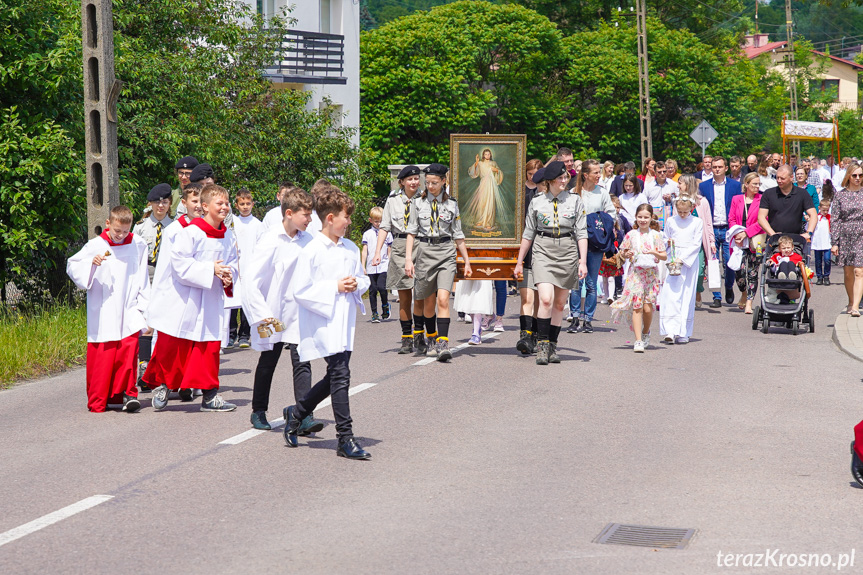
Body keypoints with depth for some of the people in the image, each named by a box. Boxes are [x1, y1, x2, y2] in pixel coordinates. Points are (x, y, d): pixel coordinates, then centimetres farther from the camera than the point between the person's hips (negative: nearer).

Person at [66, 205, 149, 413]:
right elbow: (72, 267, 0)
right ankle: (97, 401, 9)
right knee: (102, 354, -2)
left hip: (128, 311, 1)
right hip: (102, 313, -1)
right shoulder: (96, 246, -1)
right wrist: (91, 263, -18)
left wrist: (142, 306, 11)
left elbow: (142, 279, 13)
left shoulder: (138, 245, 6)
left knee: (130, 347, -14)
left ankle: (127, 393, -5)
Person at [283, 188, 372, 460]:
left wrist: (356, 284, -1)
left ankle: (296, 412, 34)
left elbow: (364, 279, 23)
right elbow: (300, 291, -13)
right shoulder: (311, 251, -10)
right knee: (340, 375, -11)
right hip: (323, 323, -7)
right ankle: (345, 440, -5)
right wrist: (334, 287, -16)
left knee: (335, 378, 12)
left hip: (345, 322, 7)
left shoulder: (351, 249, 11)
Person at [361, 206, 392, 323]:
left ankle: (385, 305, 11)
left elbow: (390, 251, 11)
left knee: (381, 287, -17)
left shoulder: (387, 233, 7)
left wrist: (391, 264, 9)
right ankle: (374, 314, 10)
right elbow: (364, 251, 9)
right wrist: (363, 266, 4)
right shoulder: (367, 234, 8)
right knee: (372, 290, 2)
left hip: (383, 266, -2)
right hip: (371, 268, 2)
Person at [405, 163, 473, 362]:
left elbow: (458, 236, 11)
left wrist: (467, 261, 12)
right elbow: (411, 232, 4)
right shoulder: (418, 203, 5)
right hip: (425, 252, 1)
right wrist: (408, 258, -6)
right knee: (429, 302, 9)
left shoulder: (451, 204, 6)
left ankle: (443, 344, -19)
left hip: (446, 253, -1)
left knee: (443, 299, -16)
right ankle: (431, 340, 27)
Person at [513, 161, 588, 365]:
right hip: (543, 251, -1)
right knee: (546, 299, -17)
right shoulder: (537, 203, 5)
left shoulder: (575, 201, 4)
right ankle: (542, 345, -10)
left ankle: (552, 346, 16)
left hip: (567, 252, 1)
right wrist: (520, 262, 12)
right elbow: (528, 234, 12)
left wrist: (583, 261, -7)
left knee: (560, 304, 7)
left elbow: (581, 233, 2)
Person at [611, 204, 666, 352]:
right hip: (635, 273, 0)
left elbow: (664, 256, 4)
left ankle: (646, 333, 27)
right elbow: (622, 252, 14)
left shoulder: (656, 235, 4)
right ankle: (638, 341, -10)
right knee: (637, 306, -10)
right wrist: (627, 254, -8)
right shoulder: (631, 235, 5)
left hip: (651, 273, 0)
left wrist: (654, 252, -15)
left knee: (648, 308, -2)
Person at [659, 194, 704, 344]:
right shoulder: (671, 221, 10)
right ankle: (670, 330, -15)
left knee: (687, 295, -1)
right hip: (672, 260, 1)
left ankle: (683, 332, 4)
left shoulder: (697, 222, 3)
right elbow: (665, 239, 19)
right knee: (670, 293, -11)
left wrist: (682, 258, -12)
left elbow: (696, 245, -2)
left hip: (689, 261, -1)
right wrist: (668, 243, -6)